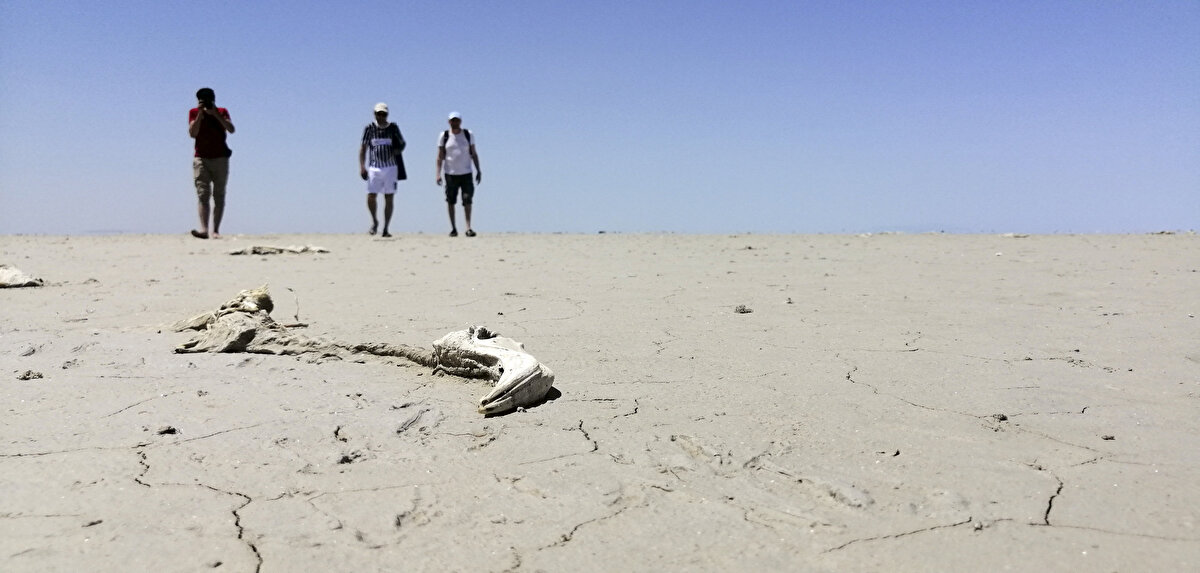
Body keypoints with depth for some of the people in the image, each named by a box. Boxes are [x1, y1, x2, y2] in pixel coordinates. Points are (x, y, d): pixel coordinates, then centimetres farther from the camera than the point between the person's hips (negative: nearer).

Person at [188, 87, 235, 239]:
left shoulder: (222, 112, 3)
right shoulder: (194, 112, 3)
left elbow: (231, 129, -14)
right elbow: (192, 133, -10)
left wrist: (216, 114, -20)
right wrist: (200, 114, -16)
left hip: (220, 158, 1)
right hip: (201, 158, -1)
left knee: (219, 196, 1)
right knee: (203, 195, -14)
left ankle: (216, 230, 5)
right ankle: (204, 229, -25)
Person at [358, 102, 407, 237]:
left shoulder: (393, 128, 4)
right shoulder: (369, 128, 3)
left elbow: (402, 144, 15)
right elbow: (363, 148, 4)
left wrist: (398, 150, -8)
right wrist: (362, 167, -6)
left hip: (390, 167, 0)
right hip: (374, 167, 0)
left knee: (389, 198, 0)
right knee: (371, 196, -8)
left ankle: (385, 229, 7)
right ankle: (374, 221, 18)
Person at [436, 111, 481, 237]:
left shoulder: (468, 135, 5)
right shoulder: (444, 136, 3)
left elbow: (473, 154, 10)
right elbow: (440, 156, 3)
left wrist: (478, 170, 5)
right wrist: (438, 173, -5)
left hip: (466, 173, 0)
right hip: (450, 173, 0)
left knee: (467, 200, -9)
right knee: (450, 200, 3)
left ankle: (468, 227, -8)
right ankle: (453, 228, 12)